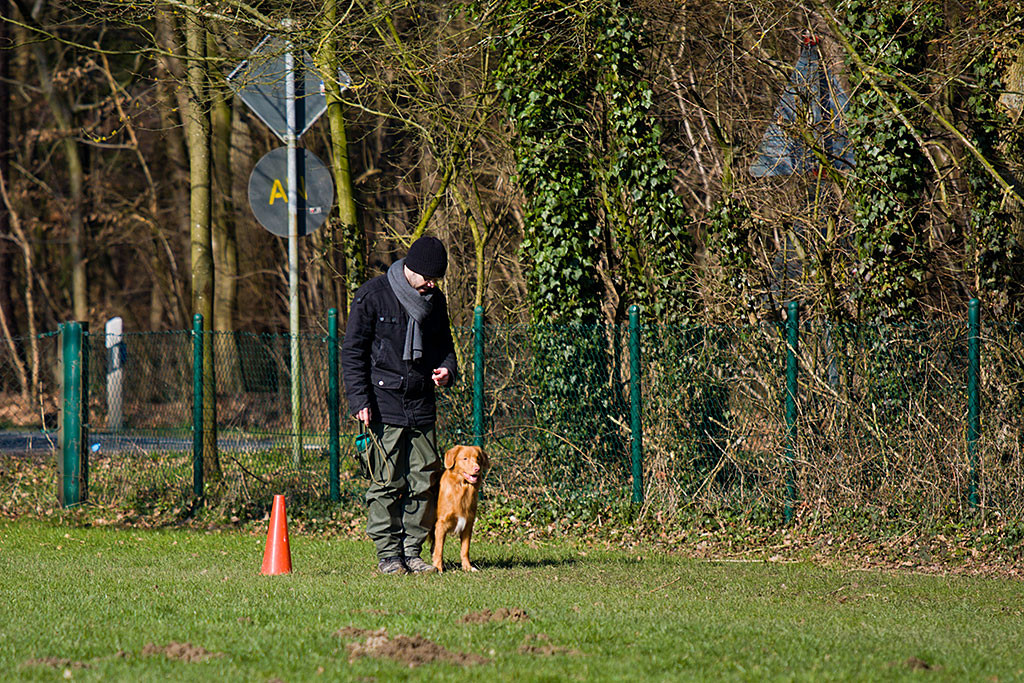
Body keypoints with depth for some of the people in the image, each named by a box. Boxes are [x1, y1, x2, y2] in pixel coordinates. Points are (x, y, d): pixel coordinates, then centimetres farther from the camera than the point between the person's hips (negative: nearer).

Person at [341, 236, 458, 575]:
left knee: (425, 480, 1)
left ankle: (412, 550, 10)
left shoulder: (435, 299, 11)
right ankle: (388, 553, 1)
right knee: (387, 483, -5)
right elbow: (352, 352, -4)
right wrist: (360, 400, -12)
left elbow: (443, 343, 24)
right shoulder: (373, 296, -5)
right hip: (383, 405, -5)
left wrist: (447, 369, 1)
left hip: (421, 406, 5)